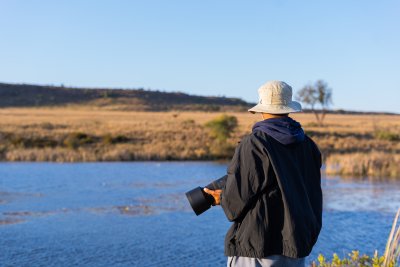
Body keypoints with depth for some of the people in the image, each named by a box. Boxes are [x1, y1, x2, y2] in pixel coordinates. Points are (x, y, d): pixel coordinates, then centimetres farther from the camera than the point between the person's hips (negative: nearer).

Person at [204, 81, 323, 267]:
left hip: (257, 244, -6)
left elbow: (237, 198, -10)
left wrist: (222, 198, 12)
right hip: (297, 244, 6)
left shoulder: (253, 144, -12)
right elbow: (314, 196, 14)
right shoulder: (308, 146, 6)